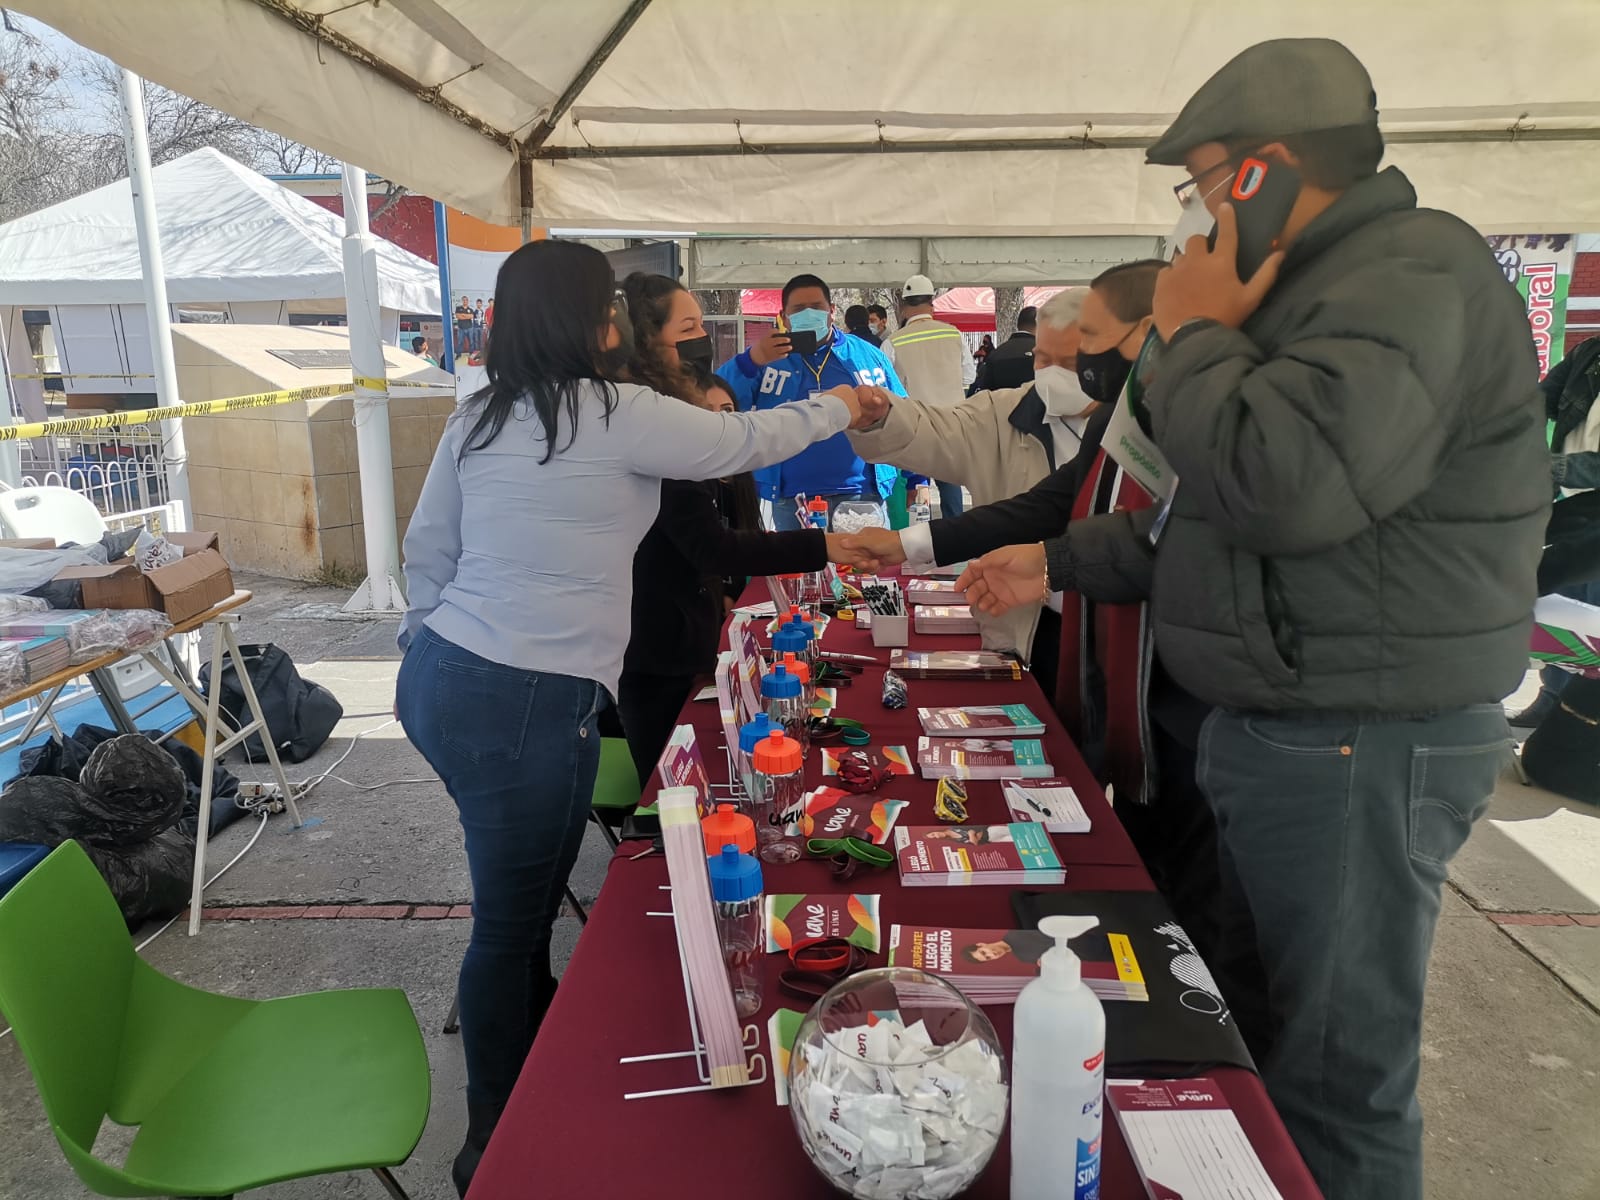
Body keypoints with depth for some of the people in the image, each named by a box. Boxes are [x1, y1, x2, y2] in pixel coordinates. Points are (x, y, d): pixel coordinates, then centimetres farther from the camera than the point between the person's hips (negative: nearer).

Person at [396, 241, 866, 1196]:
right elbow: (742, 444, 1)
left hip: (441, 679, 8)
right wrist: (835, 408, 19)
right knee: (512, 920, 6)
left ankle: (539, 1056, 42)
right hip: (527, 705, -8)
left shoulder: (478, 419, 9)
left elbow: (428, 547, 14)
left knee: (524, 896, 22)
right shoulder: (618, 415, -11)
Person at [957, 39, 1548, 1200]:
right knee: (1257, 1033, 23)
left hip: (1363, 746, -10)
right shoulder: (1329, 285, 17)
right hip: (1288, 731, 10)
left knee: (1336, 1082, 4)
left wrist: (1195, 335, -15)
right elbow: (1228, 519, 22)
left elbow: (1289, 483, -33)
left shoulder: (1412, 276, -16)